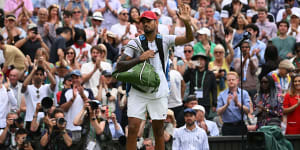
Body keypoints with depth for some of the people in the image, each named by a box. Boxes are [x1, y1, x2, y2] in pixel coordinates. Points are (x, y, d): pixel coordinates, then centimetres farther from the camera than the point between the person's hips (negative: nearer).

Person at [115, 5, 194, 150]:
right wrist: (140, 58, -17)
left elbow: (189, 38, -10)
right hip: (138, 92, -1)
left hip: (159, 93, 1)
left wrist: (187, 22, -30)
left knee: (158, 132, 4)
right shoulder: (134, 43, 0)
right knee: (132, 129, -11)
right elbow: (119, 67, -4)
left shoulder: (165, 40, 3)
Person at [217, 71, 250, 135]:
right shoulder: (222, 95, 7)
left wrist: (237, 103, -17)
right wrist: (227, 105, -17)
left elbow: (247, 111, -3)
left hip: (240, 125, 0)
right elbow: (219, 112, -1)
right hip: (227, 127, 0)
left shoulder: (244, 93, 5)